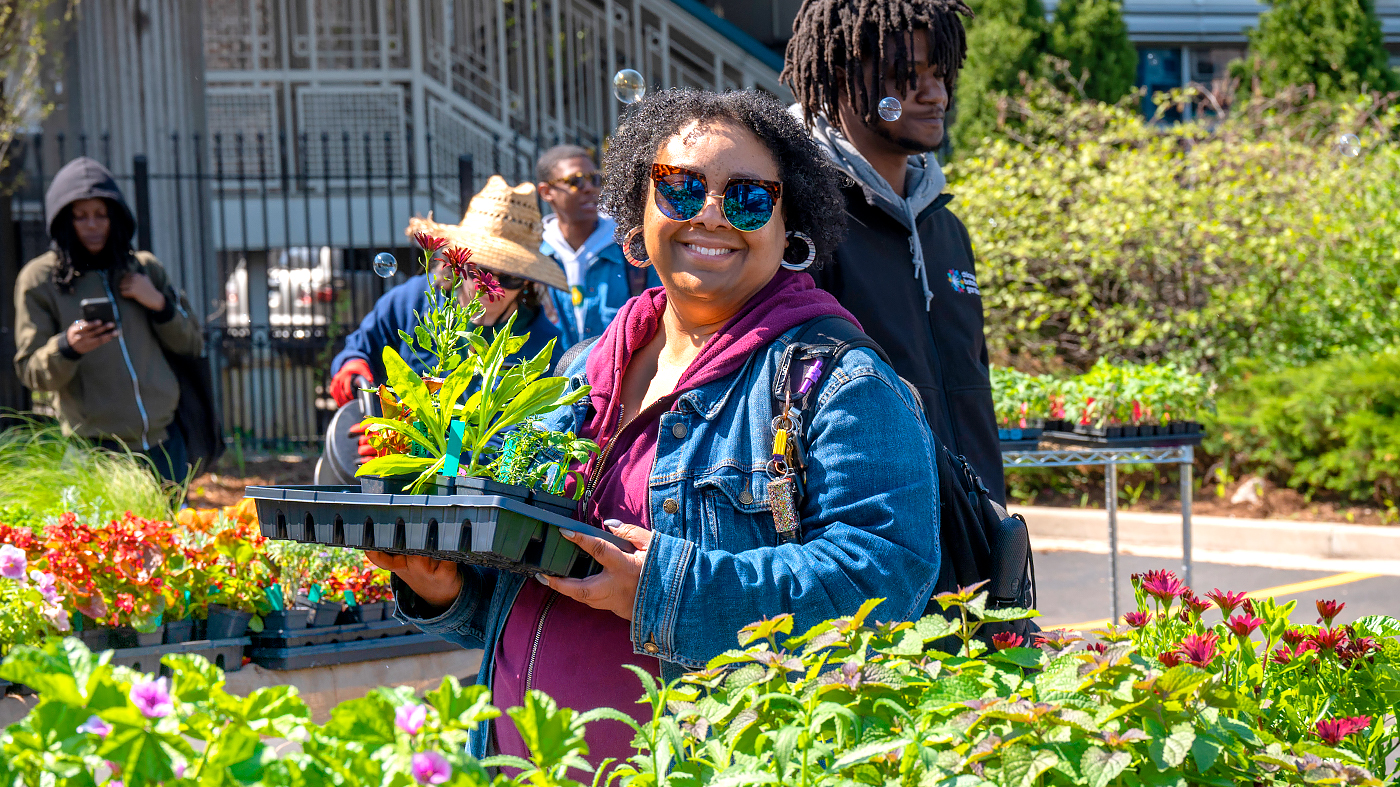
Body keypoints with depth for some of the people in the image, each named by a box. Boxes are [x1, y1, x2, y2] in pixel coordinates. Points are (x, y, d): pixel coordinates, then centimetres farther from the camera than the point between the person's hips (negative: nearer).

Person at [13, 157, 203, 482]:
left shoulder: (145, 268, 9)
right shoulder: (39, 279, -1)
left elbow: (193, 344, 12)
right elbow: (30, 372, -3)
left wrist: (159, 304, -5)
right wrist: (68, 347, -23)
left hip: (164, 442, 4)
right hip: (97, 452, -4)